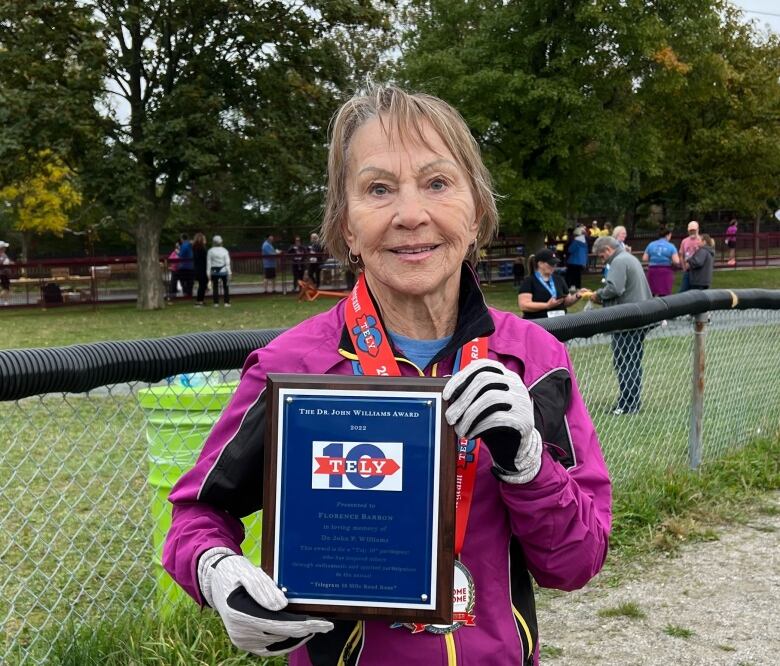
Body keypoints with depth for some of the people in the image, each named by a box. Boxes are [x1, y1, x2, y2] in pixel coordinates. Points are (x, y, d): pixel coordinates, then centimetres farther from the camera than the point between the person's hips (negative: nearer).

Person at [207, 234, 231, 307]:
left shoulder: (210, 251, -3)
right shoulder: (224, 251, -3)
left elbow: (208, 263, -3)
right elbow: (227, 263, -4)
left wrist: (208, 273, 0)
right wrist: (229, 272, 0)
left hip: (214, 272, 0)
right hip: (223, 271, 0)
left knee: (215, 287, 6)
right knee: (226, 287, 7)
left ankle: (216, 303, 3)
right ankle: (227, 302, 1)